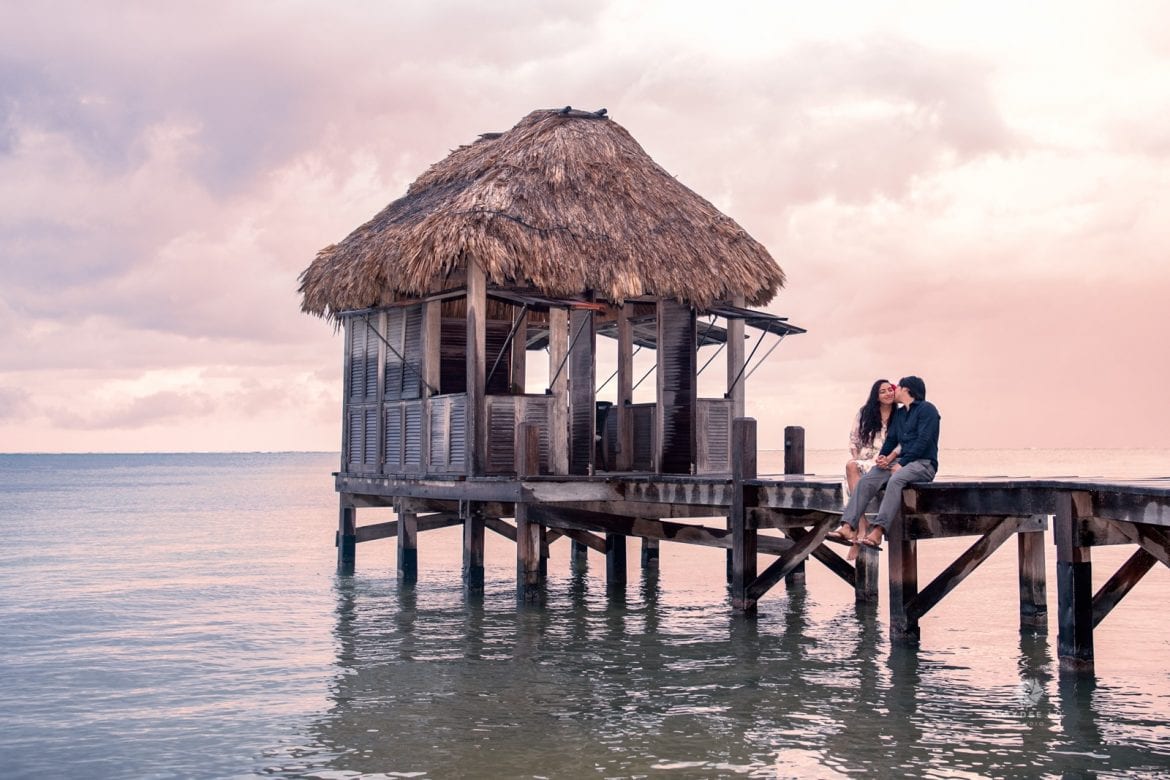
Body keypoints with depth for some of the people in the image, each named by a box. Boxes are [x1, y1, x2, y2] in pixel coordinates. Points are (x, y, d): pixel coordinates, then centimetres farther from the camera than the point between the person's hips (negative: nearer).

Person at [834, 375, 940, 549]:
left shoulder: (926, 409, -1)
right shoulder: (900, 414, 24)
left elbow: (923, 441, -12)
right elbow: (891, 439, 20)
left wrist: (901, 464, -17)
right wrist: (882, 457, -2)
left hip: (924, 464, -7)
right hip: (902, 462, 7)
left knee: (896, 479, -38)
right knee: (866, 480, -20)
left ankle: (877, 531, -48)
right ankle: (848, 527, -34)